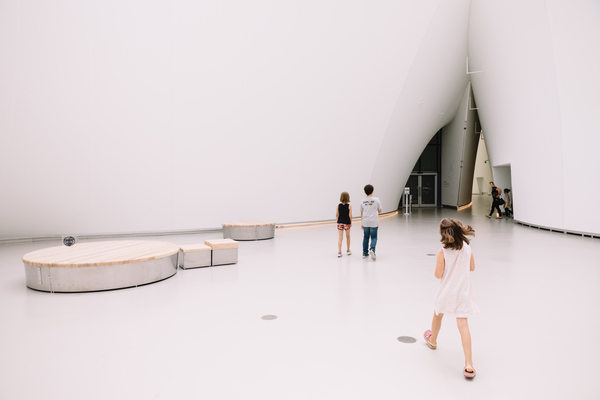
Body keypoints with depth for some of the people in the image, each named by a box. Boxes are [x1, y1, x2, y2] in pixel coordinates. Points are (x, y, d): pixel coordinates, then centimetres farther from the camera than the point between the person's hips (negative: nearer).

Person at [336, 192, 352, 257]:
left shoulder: (338, 205, -2)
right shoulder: (349, 206, -9)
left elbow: (336, 215, 0)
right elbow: (350, 216, -10)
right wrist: (351, 223, 3)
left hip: (340, 223, 1)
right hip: (347, 223, -1)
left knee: (340, 238, 3)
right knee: (348, 236, 18)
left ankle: (339, 252, -6)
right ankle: (348, 251, 30)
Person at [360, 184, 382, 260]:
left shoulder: (362, 201, 3)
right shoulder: (376, 200, -5)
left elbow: (361, 213, 9)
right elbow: (379, 211, 3)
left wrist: (361, 223, 17)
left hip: (365, 222, 3)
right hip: (374, 222, -3)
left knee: (365, 237, 13)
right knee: (374, 237, 5)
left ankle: (365, 253, 17)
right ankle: (372, 249, -19)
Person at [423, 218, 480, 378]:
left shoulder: (442, 252, -18)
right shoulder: (467, 248, -4)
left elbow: (438, 274, -15)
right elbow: (472, 268, 8)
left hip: (446, 292, -2)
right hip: (463, 292, 2)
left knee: (438, 315, 24)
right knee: (463, 325, -2)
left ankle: (433, 340, 50)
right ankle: (469, 364, -8)